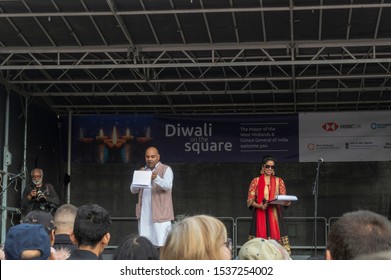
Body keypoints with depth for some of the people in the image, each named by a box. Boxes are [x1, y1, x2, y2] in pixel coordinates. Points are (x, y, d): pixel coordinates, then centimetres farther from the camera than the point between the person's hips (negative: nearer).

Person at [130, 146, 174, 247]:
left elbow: (168, 185, -19)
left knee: (161, 245, -10)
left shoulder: (166, 169, -1)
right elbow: (133, 190, 10)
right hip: (144, 214, 5)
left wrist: (156, 178, -38)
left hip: (160, 214, -5)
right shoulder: (143, 170, 17)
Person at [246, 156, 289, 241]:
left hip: (274, 215, 1)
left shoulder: (279, 181, 11)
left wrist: (286, 202, -16)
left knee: (275, 239, -7)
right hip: (260, 215, -1)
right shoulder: (256, 181, 6)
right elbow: (250, 200, 2)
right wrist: (259, 206, -17)